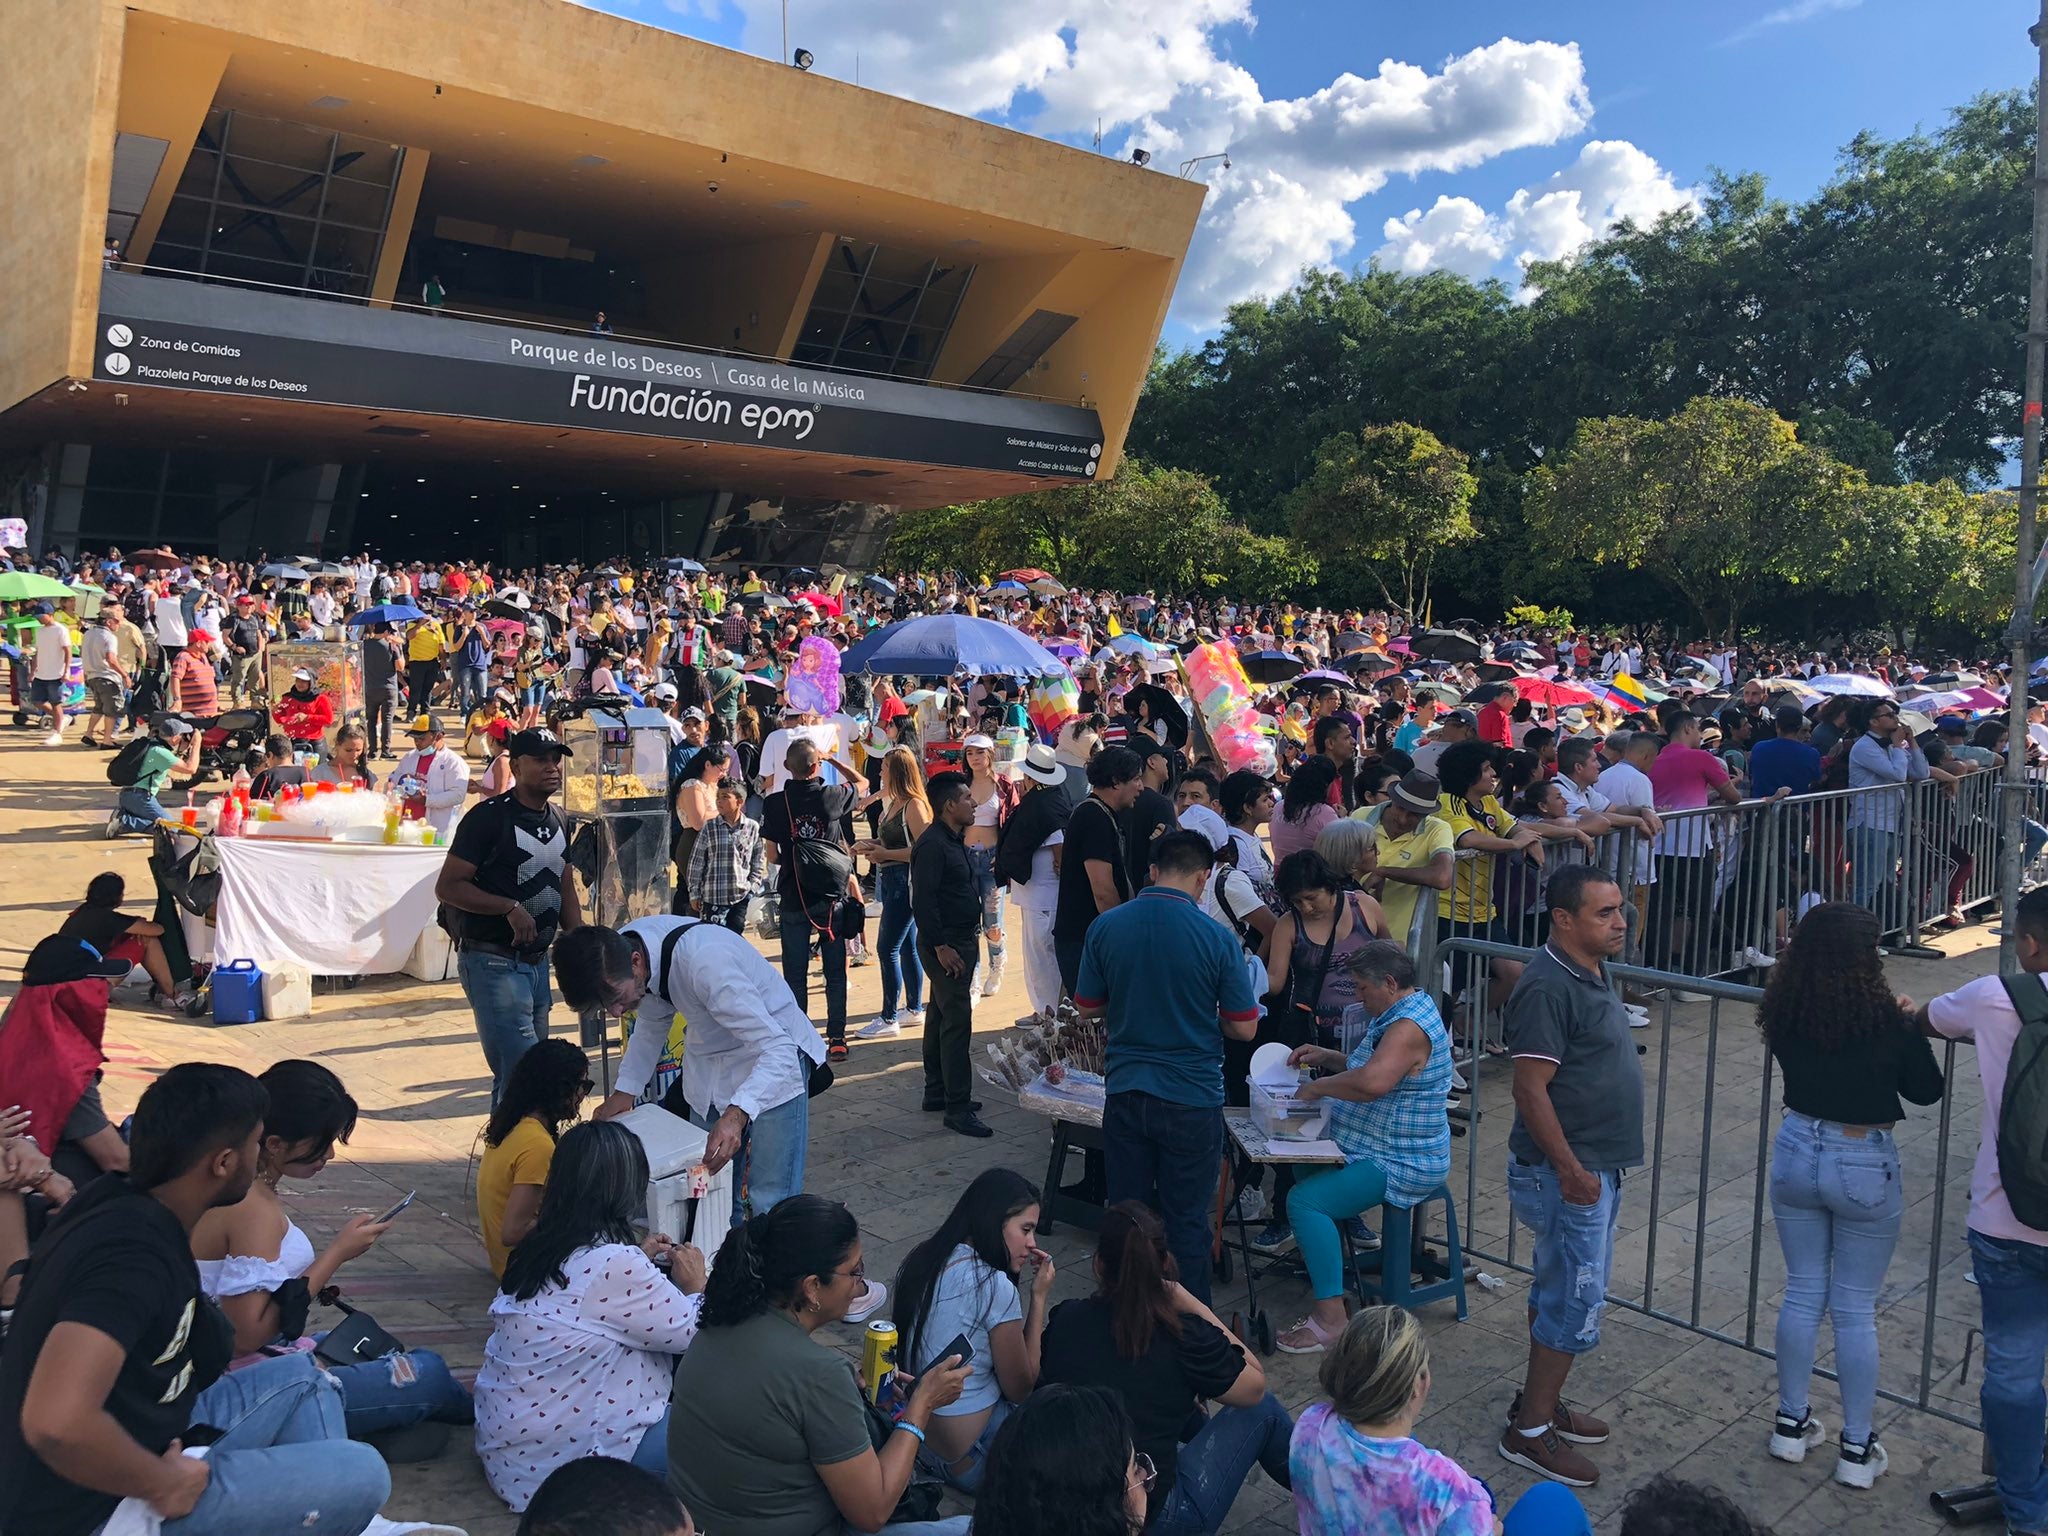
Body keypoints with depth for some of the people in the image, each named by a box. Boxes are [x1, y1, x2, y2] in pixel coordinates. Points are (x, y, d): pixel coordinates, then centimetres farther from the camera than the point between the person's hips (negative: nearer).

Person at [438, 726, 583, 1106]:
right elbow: (447, 887, -15)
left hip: (537, 961, 8)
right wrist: (510, 908, -23)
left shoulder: (557, 821, 11)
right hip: (493, 962, -8)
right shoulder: (489, 817, -13)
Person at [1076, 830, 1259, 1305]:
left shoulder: (1106, 927, -5)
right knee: (1187, 1221, 10)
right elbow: (1244, 1028, -7)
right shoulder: (1217, 938, -13)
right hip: (1192, 1098, -2)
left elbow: (1087, 1007, 6)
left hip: (1125, 1092, 3)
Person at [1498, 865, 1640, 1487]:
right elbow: (1531, 1091, -24)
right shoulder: (1548, 987, -23)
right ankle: (1530, 1431, 11)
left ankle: (1541, 1401, 32)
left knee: (1560, 1293, 19)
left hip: (1596, 1167, 10)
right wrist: (1570, 1170, -22)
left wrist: (1594, 1170, 19)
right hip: (1566, 1172, -10)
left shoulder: (1590, 975, 9)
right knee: (1575, 1303, -2)